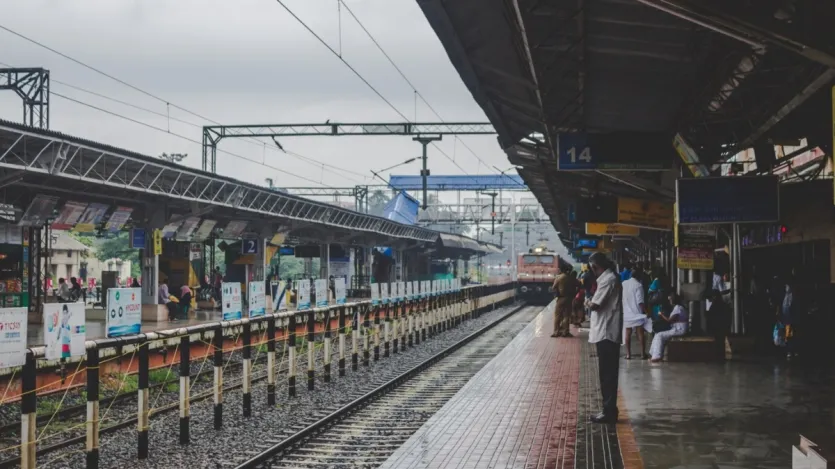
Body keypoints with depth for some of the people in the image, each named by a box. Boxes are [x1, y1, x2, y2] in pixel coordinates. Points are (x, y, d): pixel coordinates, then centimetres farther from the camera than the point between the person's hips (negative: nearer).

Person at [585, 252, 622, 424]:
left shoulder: (608, 280, -16)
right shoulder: (609, 278, 15)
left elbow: (594, 305, -19)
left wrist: (588, 301, 0)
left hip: (606, 333, -10)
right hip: (607, 332, 10)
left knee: (607, 374, -6)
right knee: (608, 374, 12)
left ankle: (609, 411, -3)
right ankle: (609, 410, 17)